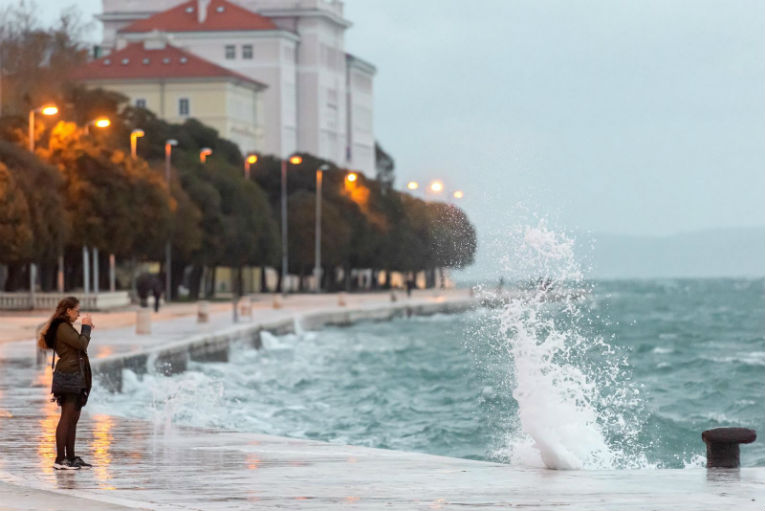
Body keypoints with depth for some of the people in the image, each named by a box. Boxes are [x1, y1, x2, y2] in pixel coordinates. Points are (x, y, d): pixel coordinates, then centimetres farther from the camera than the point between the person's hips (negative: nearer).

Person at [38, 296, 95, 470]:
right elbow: (81, 344, -18)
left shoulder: (66, 327, 18)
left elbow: (80, 346, 19)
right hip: (68, 376, -10)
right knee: (67, 418, -10)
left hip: (75, 377, 10)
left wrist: (87, 329, 11)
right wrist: (86, 327, -4)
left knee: (74, 418, 12)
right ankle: (60, 459, -9)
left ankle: (71, 457, 16)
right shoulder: (62, 328, -13)